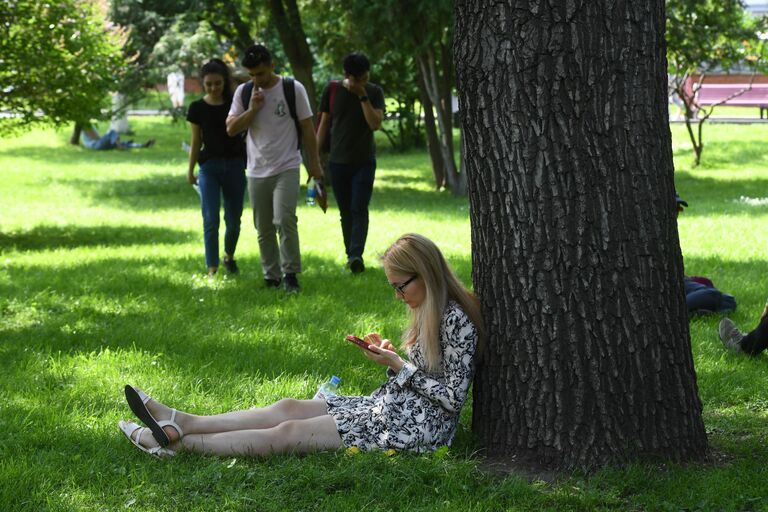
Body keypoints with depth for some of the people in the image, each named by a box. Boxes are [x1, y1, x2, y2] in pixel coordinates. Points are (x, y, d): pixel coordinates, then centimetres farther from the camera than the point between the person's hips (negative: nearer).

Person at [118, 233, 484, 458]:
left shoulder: (457, 321, -18)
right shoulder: (430, 313, 13)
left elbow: (452, 398, -19)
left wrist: (399, 366, -17)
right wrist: (390, 355, 2)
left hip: (417, 426, -10)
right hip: (392, 407, 10)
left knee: (287, 433, -10)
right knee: (289, 407, 0)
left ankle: (176, 443, -9)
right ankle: (180, 424, -2)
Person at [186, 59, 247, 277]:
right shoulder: (198, 108, 1)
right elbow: (196, 142, 9)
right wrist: (190, 170, 10)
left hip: (235, 164, 1)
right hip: (209, 166, 0)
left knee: (234, 220, 7)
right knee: (210, 220, -7)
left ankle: (229, 256, 34)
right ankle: (212, 269, -4)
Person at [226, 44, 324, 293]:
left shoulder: (293, 89, -4)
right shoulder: (244, 92, 4)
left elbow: (307, 127, 1)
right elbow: (231, 129, 1)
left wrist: (314, 164, 2)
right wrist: (251, 110, -13)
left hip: (286, 168, -4)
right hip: (257, 171, 4)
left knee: (284, 220, -17)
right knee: (264, 228, 8)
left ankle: (290, 273, -7)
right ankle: (271, 276, 18)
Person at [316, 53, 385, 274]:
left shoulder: (374, 92, -2)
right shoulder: (332, 90, 1)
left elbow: (375, 123, -14)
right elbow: (324, 123, 7)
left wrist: (362, 96, -20)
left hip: (364, 161, -2)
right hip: (338, 162, 2)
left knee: (359, 209, -12)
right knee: (345, 211, 5)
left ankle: (356, 255, -19)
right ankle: (351, 254, 12)